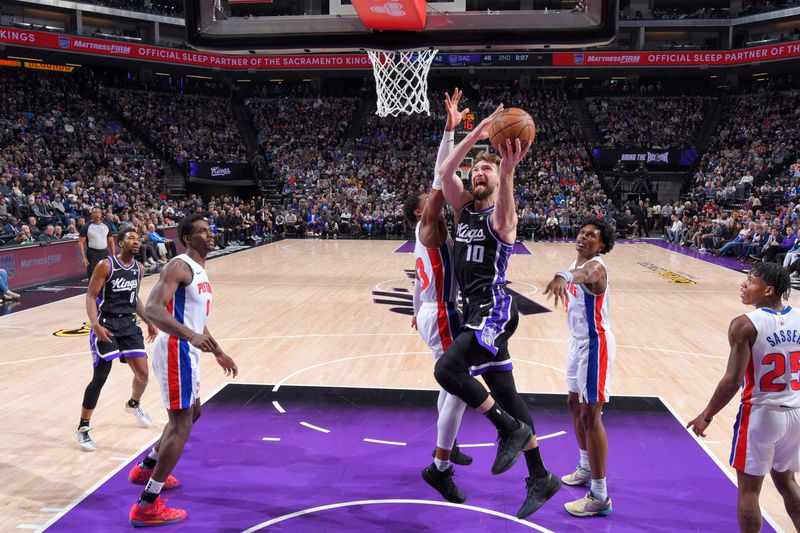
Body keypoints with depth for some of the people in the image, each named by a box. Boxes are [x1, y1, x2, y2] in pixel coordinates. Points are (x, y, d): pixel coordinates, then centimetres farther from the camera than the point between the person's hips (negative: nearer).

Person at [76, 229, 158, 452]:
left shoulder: (138, 268, 8)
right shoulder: (106, 265, -12)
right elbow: (91, 296, -13)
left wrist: (148, 321, 16)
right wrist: (95, 324, -27)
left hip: (128, 323, 6)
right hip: (106, 325, -6)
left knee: (143, 373, 5)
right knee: (100, 377, -8)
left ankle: (133, 404, 38)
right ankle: (83, 428, 6)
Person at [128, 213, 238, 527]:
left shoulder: (199, 271, 16)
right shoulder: (179, 266, -15)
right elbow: (152, 308, -29)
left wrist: (219, 353, 30)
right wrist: (191, 336, -41)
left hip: (187, 351, 10)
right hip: (176, 350, -10)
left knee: (191, 413, 25)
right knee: (181, 425, -8)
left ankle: (146, 468, 42)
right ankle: (147, 506, -2)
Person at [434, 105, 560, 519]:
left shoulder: (501, 215, -5)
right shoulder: (463, 208, 14)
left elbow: (503, 203, -30)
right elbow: (445, 171, 1)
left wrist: (508, 170, -49)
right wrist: (476, 134, -7)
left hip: (494, 308, -8)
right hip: (478, 311, 8)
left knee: (448, 369, -26)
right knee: (505, 394, 11)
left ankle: (510, 428, -8)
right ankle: (540, 478, 21)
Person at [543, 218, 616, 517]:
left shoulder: (595, 267, -23)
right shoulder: (577, 265, 7)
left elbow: (584, 275, -48)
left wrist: (563, 277, -71)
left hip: (594, 345, -10)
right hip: (578, 341, 10)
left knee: (590, 415, -7)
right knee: (575, 403, 21)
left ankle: (600, 496, 1)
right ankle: (587, 468, 41)